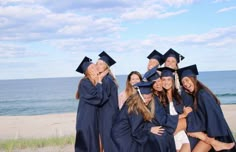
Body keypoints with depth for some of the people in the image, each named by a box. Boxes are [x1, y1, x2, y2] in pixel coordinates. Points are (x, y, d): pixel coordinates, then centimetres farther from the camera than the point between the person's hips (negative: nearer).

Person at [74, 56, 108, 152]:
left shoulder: (95, 82, 12)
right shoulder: (85, 82, -14)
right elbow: (98, 97, -23)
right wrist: (99, 82, -13)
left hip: (93, 118, 9)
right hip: (86, 119, -9)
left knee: (94, 144, 12)